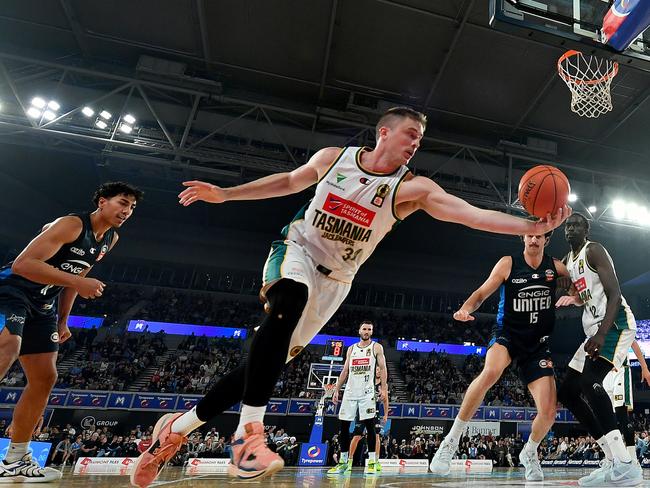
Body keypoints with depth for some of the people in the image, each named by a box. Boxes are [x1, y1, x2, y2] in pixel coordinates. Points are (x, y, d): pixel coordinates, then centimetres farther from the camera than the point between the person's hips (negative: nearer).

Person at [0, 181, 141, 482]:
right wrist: (78, 283, -35)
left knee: (45, 379, 5)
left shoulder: (111, 239, 7)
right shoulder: (71, 224, -20)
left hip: (43, 305, 9)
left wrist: (63, 320, 16)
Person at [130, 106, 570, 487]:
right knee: (290, 302, -38)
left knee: (273, 360, -1)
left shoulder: (412, 188, -12)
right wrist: (225, 194, 9)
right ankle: (250, 430, -29)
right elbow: (290, 181, 9)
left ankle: (179, 427, 19)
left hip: (335, 281, 1)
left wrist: (533, 227, -34)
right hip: (296, 250, -1)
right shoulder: (334, 158, -6)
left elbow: (474, 215, -22)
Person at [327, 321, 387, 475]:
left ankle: (372, 461, 4)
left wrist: (384, 388, -14)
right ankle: (344, 462, 15)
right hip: (350, 392, 4)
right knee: (344, 427, 5)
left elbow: (382, 368, -2)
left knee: (370, 425, -5)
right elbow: (345, 371, 15)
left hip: (367, 392, -4)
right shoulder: (351, 349, 14)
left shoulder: (377, 347, 4)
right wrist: (336, 390, 10)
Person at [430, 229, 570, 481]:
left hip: (538, 343, 4)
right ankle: (452, 439, -22)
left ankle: (529, 453, 30)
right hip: (507, 334, -3)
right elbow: (482, 293, -5)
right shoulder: (508, 263, -5)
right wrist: (466, 308, -27)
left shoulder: (556, 266, 3)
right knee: (491, 372, -36)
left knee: (548, 411, -5)